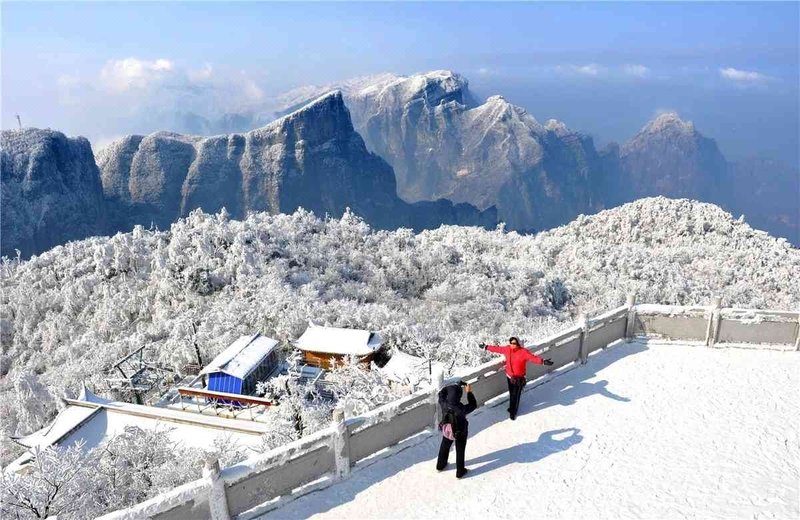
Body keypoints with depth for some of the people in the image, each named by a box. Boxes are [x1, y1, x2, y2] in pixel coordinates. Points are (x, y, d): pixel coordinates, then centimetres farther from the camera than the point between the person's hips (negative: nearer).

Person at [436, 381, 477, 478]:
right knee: (460, 451, 21)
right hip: (460, 433, -3)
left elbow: (441, 393, -9)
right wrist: (469, 392, -19)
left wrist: (457, 385, -10)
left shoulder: (444, 405, -30)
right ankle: (459, 472, 41)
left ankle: (440, 465, 52)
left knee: (444, 447, 30)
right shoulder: (462, 409, -39)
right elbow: (473, 405, -18)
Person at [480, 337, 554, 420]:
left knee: (516, 395, 0)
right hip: (510, 376, 5)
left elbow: (533, 357, -33)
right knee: (511, 393, 21)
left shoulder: (523, 352, -23)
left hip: (519, 378, -5)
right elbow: (497, 349, 4)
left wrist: (543, 361, -48)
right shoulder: (507, 349, -8)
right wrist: (486, 347, 12)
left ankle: (513, 412, 19)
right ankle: (512, 407, 45)